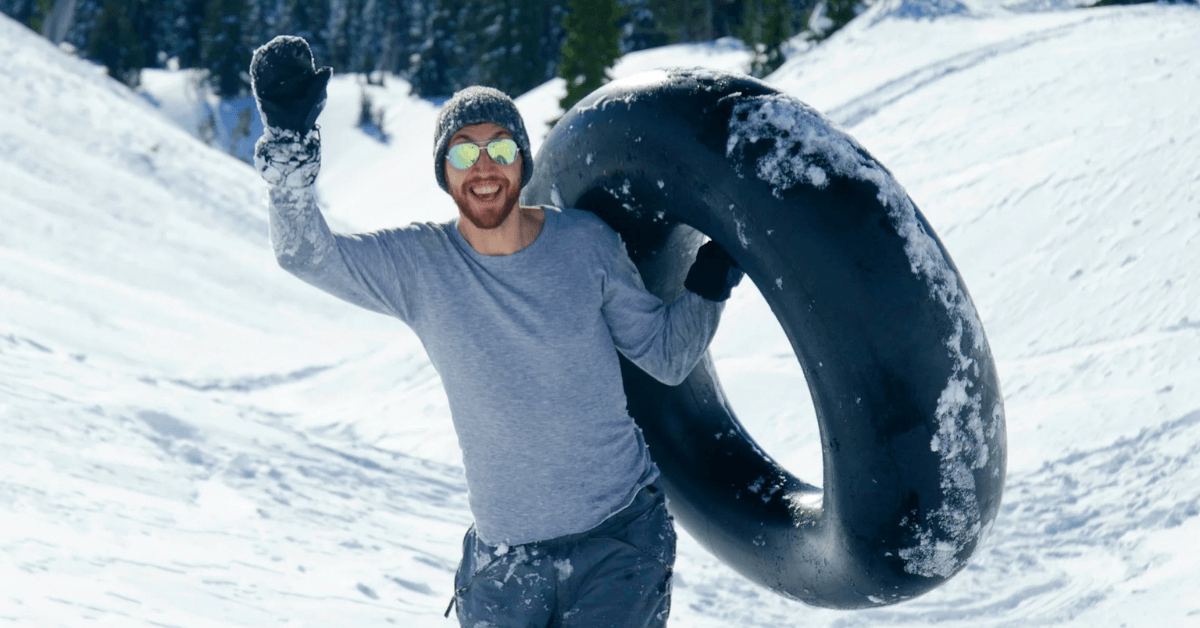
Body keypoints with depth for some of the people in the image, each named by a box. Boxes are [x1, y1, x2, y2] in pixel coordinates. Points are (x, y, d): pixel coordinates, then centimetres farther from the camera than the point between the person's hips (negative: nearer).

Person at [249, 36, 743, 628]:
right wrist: (289, 144, -28)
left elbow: (666, 355, 7)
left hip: (621, 539, -1)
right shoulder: (419, 263, -4)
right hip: (503, 555, 1)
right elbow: (306, 254, -16)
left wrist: (707, 290, -10)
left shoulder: (584, 241, -3)